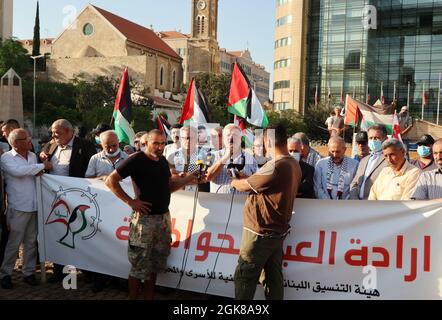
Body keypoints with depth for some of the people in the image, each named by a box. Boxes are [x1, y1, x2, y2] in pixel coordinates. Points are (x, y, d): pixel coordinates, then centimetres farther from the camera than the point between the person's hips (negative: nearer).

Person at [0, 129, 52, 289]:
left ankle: (28, 272, 22)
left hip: (34, 206, 5)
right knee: (13, 243, 1)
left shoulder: (33, 156, 11)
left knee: (31, 241, 11)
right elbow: (18, 171, -26)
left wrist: (39, 172, -4)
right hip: (18, 207, -5)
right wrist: (42, 166, -18)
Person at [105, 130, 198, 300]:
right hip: (145, 218, -7)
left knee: (156, 263, 16)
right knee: (140, 265, 1)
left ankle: (149, 296, 29)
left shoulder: (163, 161, 9)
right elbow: (111, 181, -15)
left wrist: (186, 180, 0)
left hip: (164, 217, 7)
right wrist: (130, 201, -17)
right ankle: (133, 297, 16)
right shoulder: (136, 160, -12)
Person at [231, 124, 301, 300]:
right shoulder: (294, 164, 5)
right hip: (277, 230, 8)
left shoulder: (275, 166, -23)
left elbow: (246, 186, -12)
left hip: (260, 232, -8)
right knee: (273, 277, 14)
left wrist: (234, 181, 8)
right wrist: (245, 178, 10)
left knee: (244, 277, 5)